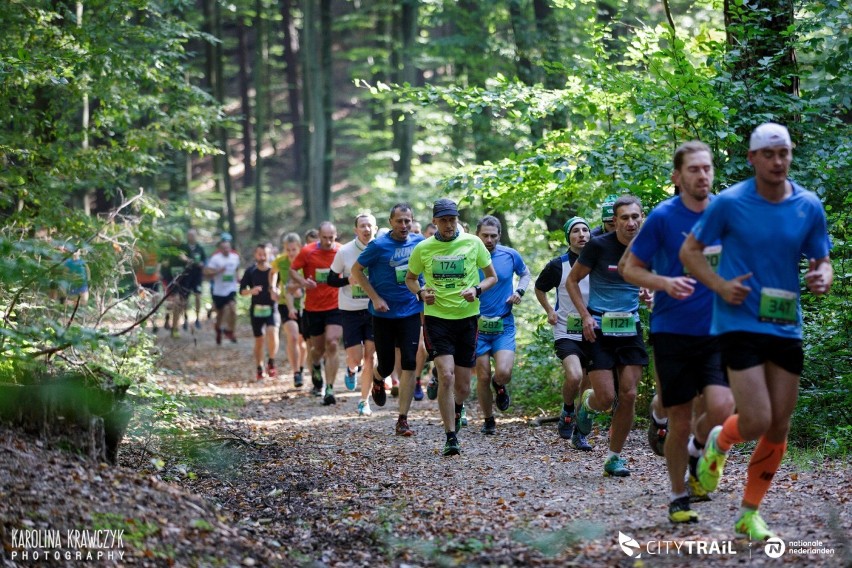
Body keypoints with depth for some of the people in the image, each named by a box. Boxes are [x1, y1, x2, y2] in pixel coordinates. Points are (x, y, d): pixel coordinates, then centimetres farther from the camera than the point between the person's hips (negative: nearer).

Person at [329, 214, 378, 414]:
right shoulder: (345, 252, -5)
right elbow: (331, 280, 2)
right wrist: (349, 280, -16)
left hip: (374, 310, 1)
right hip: (350, 310, -1)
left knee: (370, 356, -1)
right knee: (355, 358, -4)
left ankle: (364, 401, 11)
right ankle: (351, 370, 34)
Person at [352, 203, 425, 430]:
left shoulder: (419, 242, 1)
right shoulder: (379, 245, -10)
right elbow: (356, 270, -3)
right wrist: (375, 298, -10)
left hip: (410, 311, 2)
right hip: (384, 313, -2)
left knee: (409, 365, -8)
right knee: (386, 365, 5)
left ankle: (403, 420, -3)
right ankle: (378, 379, 44)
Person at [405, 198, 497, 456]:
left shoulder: (473, 243, -1)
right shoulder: (423, 248, 0)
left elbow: (492, 276, 8)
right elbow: (410, 278, 15)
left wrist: (477, 290, -12)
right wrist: (421, 293, -6)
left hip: (467, 317, 1)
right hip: (437, 317, -1)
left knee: (463, 387, 7)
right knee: (446, 376, -18)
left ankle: (456, 410, 43)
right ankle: (451, 437, -11)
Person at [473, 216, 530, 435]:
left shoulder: (510, 256, -1)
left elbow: (525, 273, 20)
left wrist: (520, 291, 2)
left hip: (504, 325, 0)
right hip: (478, 325, 0)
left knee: (503, 373, -17)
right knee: (483, 377, 1)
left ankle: (499, 385, 20)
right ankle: (488, 421, 22)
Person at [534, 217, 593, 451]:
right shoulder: (558, 265, -4)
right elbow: (540, 288, 14)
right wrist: (549, 311, 2)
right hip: (566, 333, -3)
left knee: (588, 390, 5)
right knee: (574, 376, -26)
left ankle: (579, 434, 20)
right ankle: (567, 412, 2)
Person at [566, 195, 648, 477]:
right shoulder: (599, 246, -11)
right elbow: (572, 281, -1)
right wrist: (585, 315, -11)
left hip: (630, 328, 4)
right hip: (599, 329, -4)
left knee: (628, 395, -3)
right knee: (605, 398, -9)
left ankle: (615, 457, 11)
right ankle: (585, 403, 29)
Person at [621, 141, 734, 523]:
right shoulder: (663, 217, -5)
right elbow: (629, 268, 1)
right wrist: (665, 283, -16)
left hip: (717, 330, 2)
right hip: (672, 331, -2)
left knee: (721, 406, -20)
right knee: (680, 421, 3)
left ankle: (698, 449, 13)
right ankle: (678, 498, 23)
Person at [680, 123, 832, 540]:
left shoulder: (809, 206, 2)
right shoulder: (729, 203, -7)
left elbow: (821, 261, 10)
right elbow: (689, 251, 1)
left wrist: (822, 277, -14)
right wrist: (721, 286, -15)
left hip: (787, 328, 4)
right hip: (740, 324, -4)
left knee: (778, 430, 6)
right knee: (756, 423, -14)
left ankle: (749, 513, 21)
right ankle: (719, 443, 22)